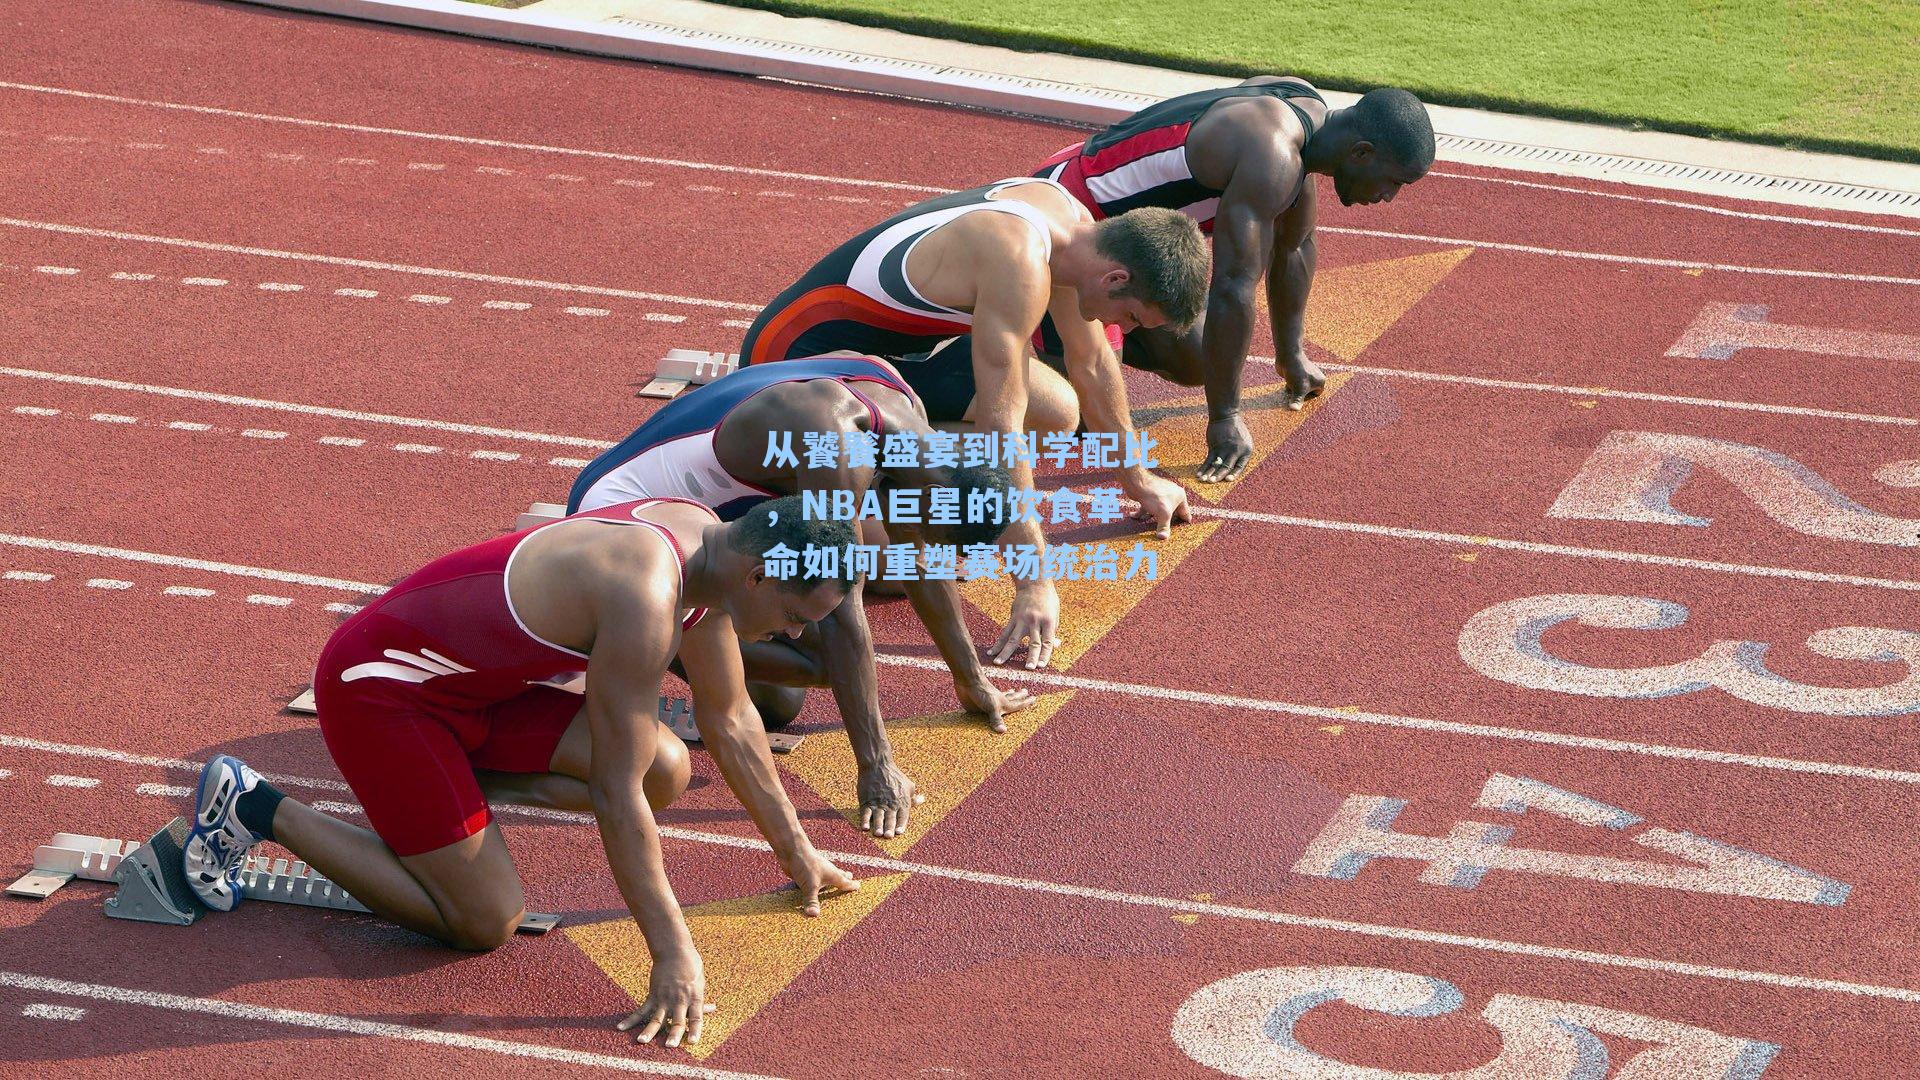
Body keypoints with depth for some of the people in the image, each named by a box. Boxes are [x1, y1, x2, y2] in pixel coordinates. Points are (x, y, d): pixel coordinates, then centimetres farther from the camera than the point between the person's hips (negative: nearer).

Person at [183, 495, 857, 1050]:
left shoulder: (706, 543, -4)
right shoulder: (645, 598, -32)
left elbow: (730, 724, 12)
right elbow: (614, 795, -29)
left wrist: (796, 851, 17)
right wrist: (675, 956, -27)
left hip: (474, 681, 9)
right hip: (377, 685, -9)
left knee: (666, 772, -4)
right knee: (487, 922, -9)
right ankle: (253, 807, 0)